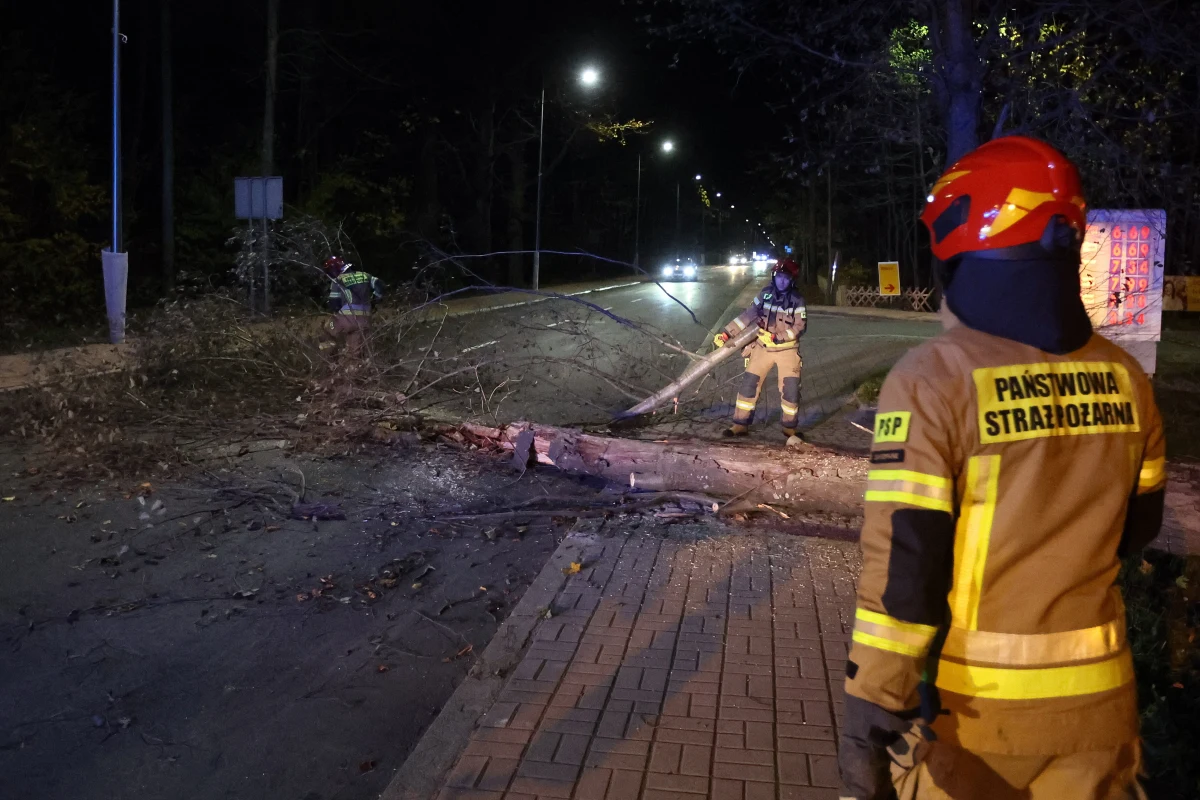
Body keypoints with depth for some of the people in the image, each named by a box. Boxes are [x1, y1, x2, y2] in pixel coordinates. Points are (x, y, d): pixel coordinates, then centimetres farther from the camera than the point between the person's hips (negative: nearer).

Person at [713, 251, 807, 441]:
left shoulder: (797, 300, -8)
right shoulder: (766, 294, 0)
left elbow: (800, 326, -13)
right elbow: (747, 315, 2)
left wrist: (776, 337, -23)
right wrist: (727, 333, -4)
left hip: (787, 349, -2)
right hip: (762, 348, 2)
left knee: (790, 388, -2)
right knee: (749, 383, 0)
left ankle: (789, 427, 16)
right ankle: (741, 424, 9)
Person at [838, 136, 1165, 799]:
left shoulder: (932, 380, -19)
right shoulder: (1125, 379, -3)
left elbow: (901, 568, -21)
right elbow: (1136, 529, 11)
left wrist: (868, 718, -14)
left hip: (971, 708, -4)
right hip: (1098, 703, 4)